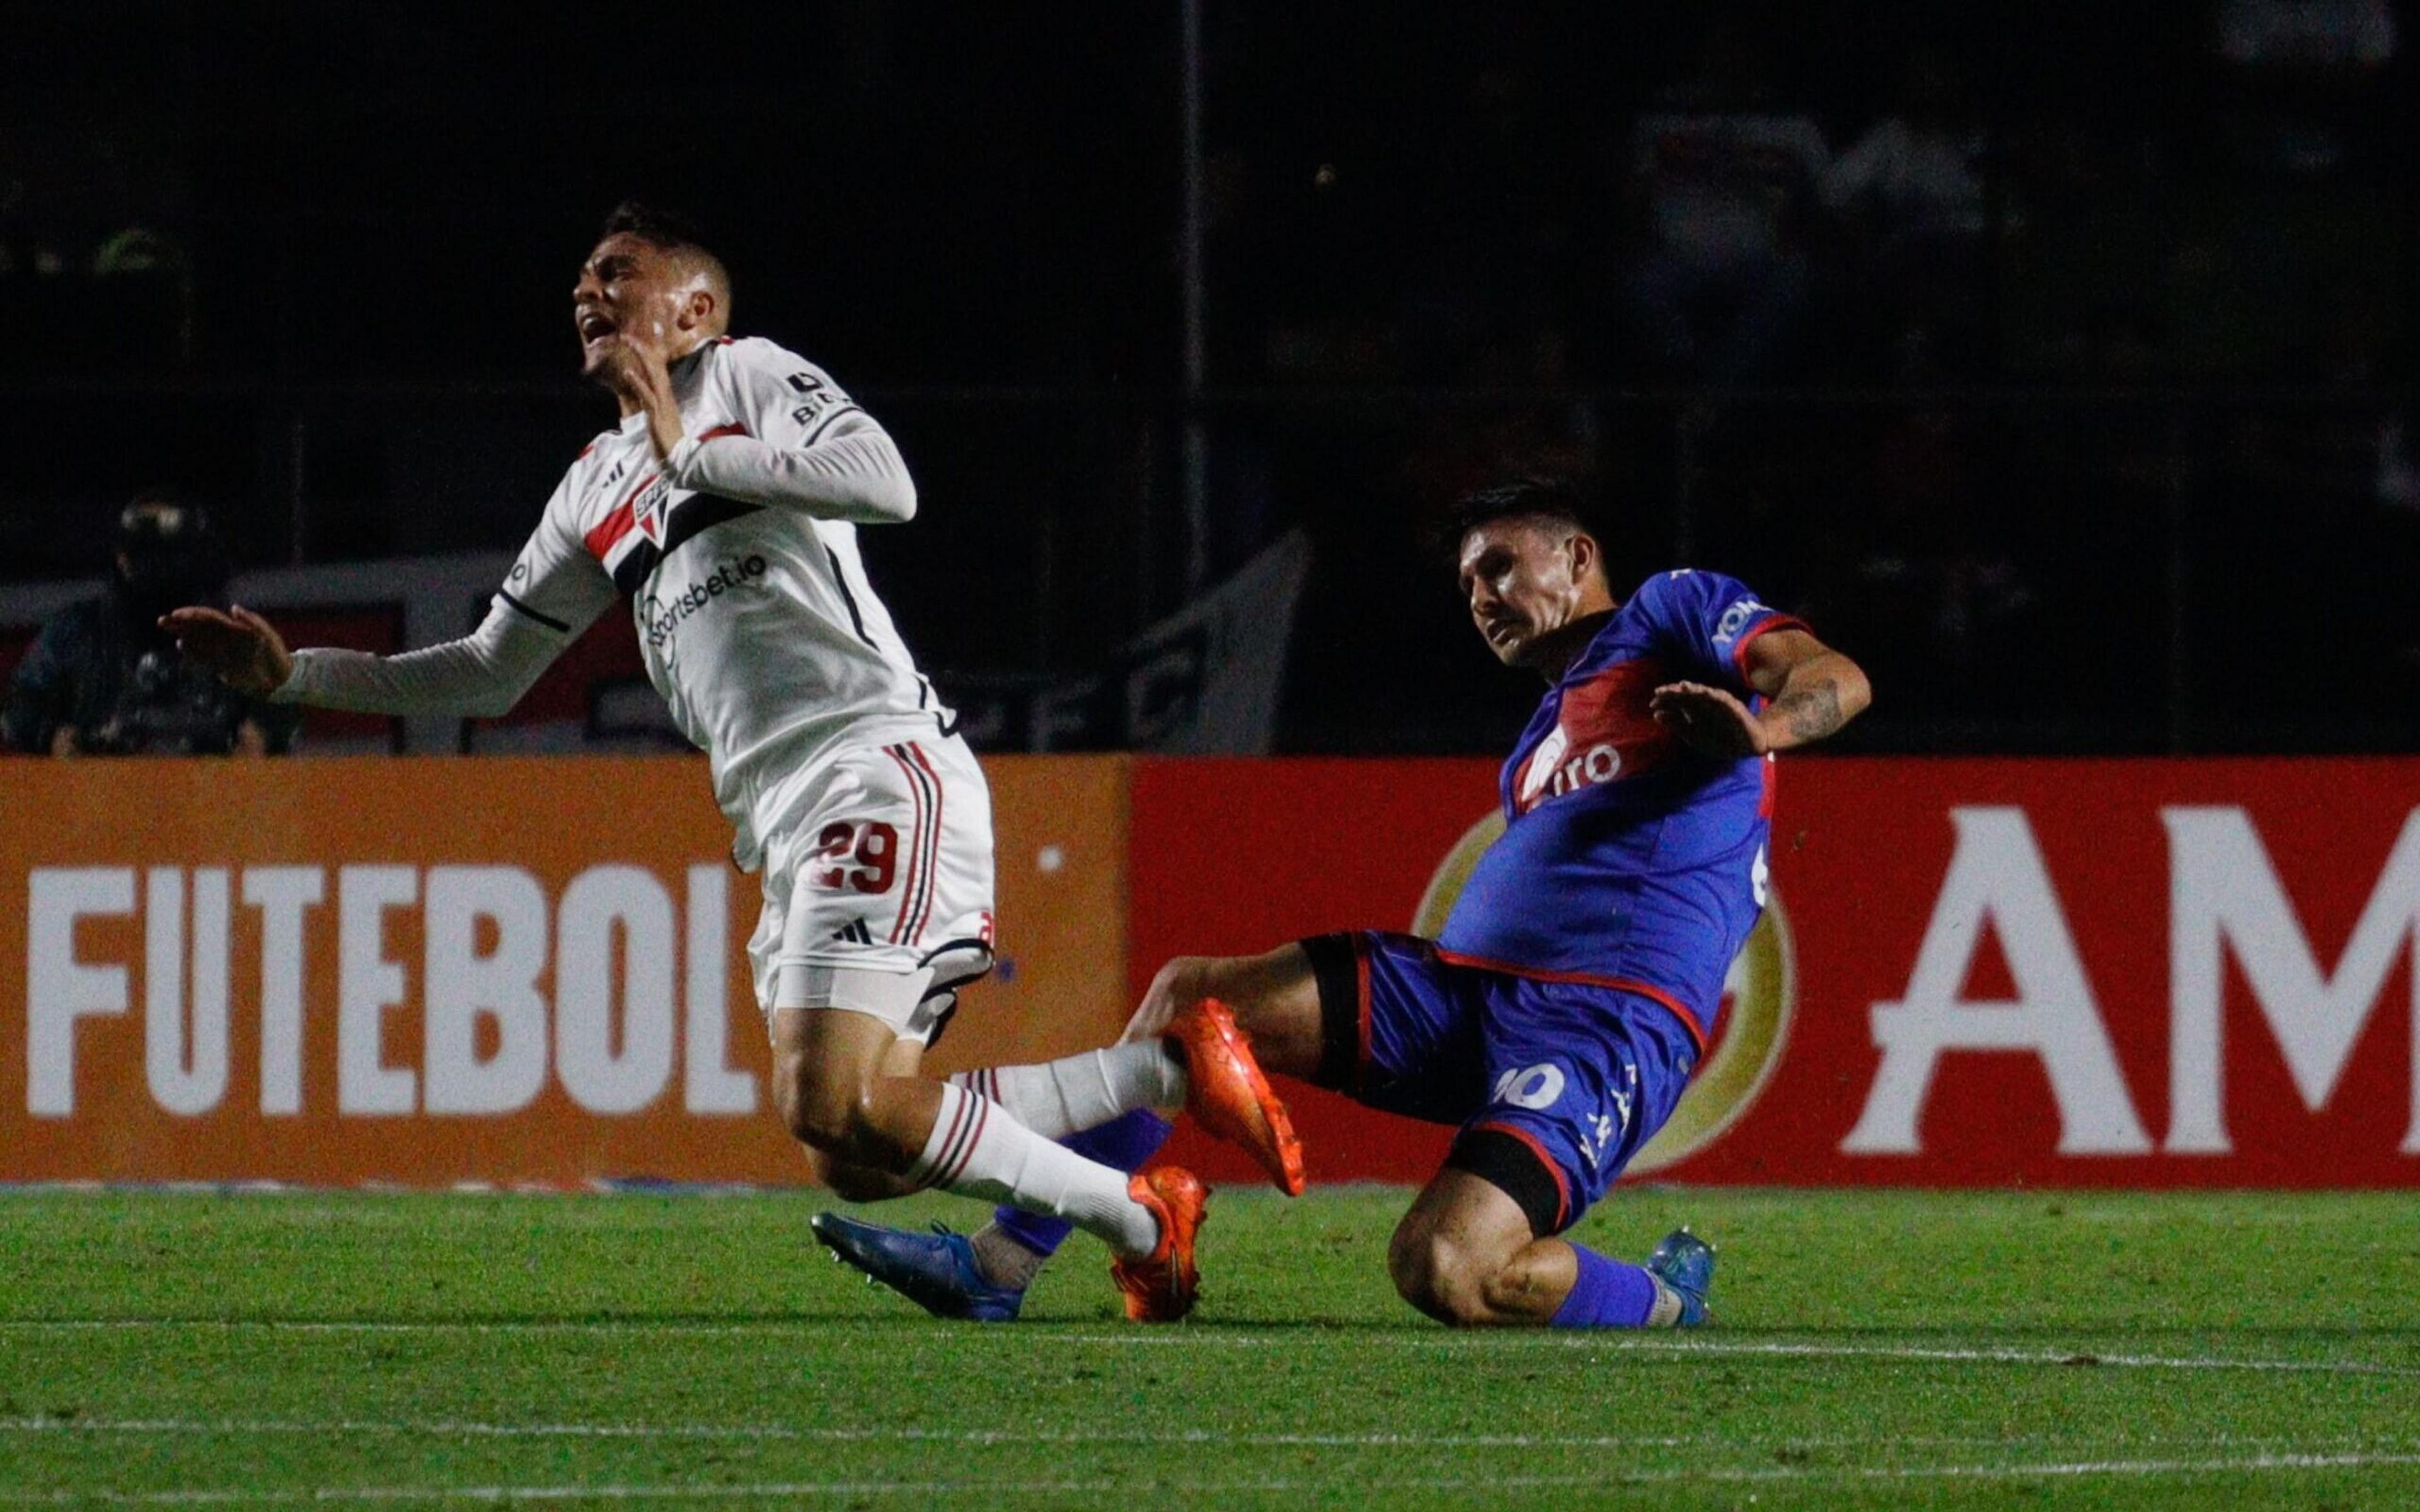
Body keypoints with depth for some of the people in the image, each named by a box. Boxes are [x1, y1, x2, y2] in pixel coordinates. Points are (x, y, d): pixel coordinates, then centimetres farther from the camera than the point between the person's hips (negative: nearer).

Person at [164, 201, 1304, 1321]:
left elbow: (885, 486, -15)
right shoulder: (597, 491, 26)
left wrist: (691, 454, -7)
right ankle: (1169, 1065, 11)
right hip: (790, 828, 9)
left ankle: (1135, 1222, -10)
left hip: (881, 773, -9)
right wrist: (291, 674, 24)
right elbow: (487, 675, 32)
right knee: (856, 1161, -1)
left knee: (833, 1104, -23)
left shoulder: (748, 377, 4)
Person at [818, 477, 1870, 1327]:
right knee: (1191, 998, 1)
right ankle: (995, 1270, 4)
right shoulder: (1545, 732, 31)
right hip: (1465, 987, 9)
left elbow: (1837, 681, -9)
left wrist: (1763, 726, -32)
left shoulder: (1678, 613, 8)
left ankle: (1664, 1300, 0)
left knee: (1439, 1270, -30)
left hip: (1611, 1016, -9)